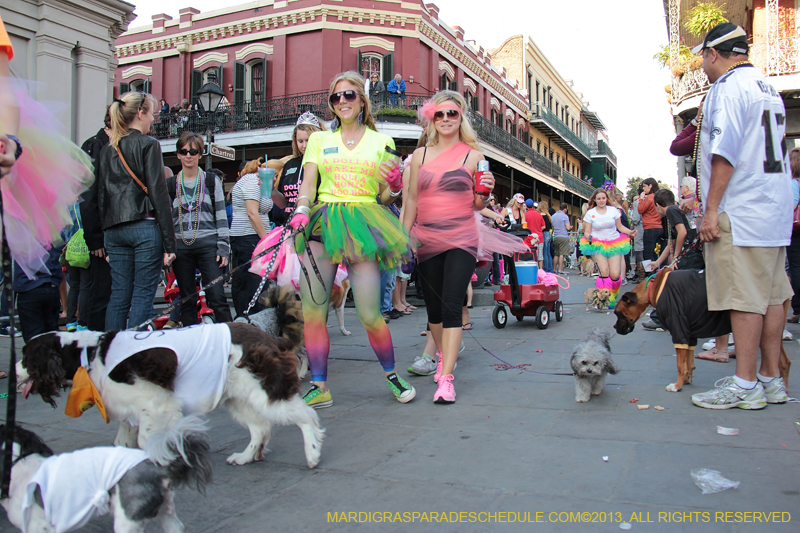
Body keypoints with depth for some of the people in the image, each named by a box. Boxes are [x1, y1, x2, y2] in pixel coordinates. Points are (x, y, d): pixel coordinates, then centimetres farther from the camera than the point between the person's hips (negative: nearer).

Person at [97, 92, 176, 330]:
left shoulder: (107, 148, 15)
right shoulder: (148, 144, -4)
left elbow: (101, 195, 15)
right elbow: (158, 193, -9)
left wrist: (106, 232, 18)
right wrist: (169, 243, -9)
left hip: (114, 230, 6)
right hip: (144, 226, -6)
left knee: (118, 294, 9)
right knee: (143, 294, -3)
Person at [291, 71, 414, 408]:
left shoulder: (381, 142, 15)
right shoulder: (319, 139, 19)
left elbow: (385, 195, 15)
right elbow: (308, 183, 10)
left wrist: (394, 184, -8)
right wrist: (302, 210, -10)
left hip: (363, 222, -2)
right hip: (322, 223, 2)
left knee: (369, 314, -9)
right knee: (311, 310, -7)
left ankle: (391, 374, 16)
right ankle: (319, 387, 4)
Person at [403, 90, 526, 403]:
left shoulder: (474, 156, 3)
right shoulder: (420, 155, 9)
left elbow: (477, 206, 8)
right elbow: (412, 199, 12)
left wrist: (485, 193, -13)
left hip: (462, 239, -3)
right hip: (427, 240, 3)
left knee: (451, 307, -11)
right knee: (434, 307, 11)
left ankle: (446, 379, -9)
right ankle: (444, 356, 36)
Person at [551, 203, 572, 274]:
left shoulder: (553, 216, 13)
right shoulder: (565, 216, -6)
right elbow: (568, 228, -10)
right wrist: (571, 227, 10)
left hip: (555, 237, 6)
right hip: (563, 237, -6)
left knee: (556, 254, 13)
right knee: (562, 254, -6)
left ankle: (554, 269, 15)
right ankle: (560, 270, -9)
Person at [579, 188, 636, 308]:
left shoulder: (614, 210, 6)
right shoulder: (590, 213, 3)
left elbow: (620, 227, 12)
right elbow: (587, 232, 4)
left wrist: (630, 232, -6)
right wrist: (589, 237, -18)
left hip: (614, 244, 1)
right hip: (597, 244, -1)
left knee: (615, 275, -10)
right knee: (604, 272, -20)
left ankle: (612, 298, 17)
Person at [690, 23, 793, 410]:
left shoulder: (729, 87, -9)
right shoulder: (768, 89, 20)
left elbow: (725, 153, -18)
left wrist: (711, 210, -17)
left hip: (741, 211, -9)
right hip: (776, 206, 10)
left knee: (745, 297, -7)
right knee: (772, 294, 10)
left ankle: (745, 385, -3)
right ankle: (771, 378, 17)